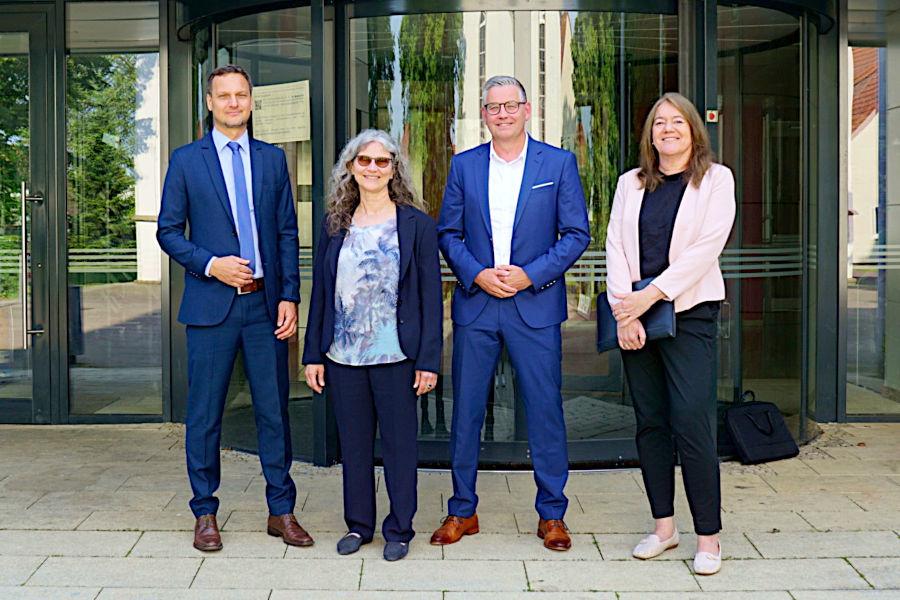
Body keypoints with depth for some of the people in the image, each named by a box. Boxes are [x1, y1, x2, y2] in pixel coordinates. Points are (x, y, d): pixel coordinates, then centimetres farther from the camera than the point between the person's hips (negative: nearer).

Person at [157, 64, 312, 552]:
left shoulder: (273, 159, 10)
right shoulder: (186, 160, 5)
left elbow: (287, 233, 8)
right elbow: (168, 232, 4)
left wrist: (289, 296, -1)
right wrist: (210, 265, -12)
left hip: (266, 303, 2)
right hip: (211, 305, -2)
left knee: (274, 410, 6)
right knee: (204, 414, 5)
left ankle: (281, 511, 17)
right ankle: (205, 513, 19)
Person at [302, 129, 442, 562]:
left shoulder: (416, 224, -1)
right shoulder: (334, 225, 9)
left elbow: (430, 295, -3)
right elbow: (320, 291, 10)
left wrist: (429, 360, -8)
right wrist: (313, 354, 6)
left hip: (396, 357, -3)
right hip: (342, 357, 3)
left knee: (398, 443, 5)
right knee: (353, 442, 12)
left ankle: (399, 529, 19)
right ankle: (358, 524, 27)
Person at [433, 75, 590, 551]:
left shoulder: (559, 163, 2)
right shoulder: (464, 166, 8)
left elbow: (577, 234, 0)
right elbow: (448, 234, 8)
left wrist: (531, 275, -11)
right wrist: (476, 275, -9)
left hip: (536, 304, -2)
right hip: (475, 305, 2)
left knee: (545, 410, 2)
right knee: (466, 410, 6)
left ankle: (551, 513, 17)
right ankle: (463, 511, 20)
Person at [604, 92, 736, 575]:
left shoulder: (716, 180, 3)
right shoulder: (631, 184, 13)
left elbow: (706, 247, -8)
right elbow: (615, 245, 5)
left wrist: (651, 295, -15)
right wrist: (625, 310, -9)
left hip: (688, 313, -4)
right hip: (635, 315, 4)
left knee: (692, 423, -9)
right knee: (650, 422, 7)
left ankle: (708, 536, 0)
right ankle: (663, 526, 17)